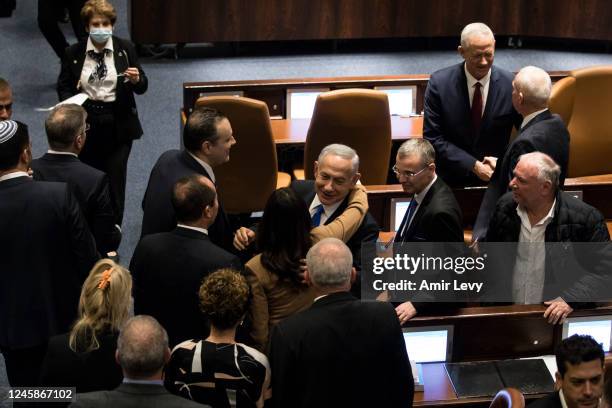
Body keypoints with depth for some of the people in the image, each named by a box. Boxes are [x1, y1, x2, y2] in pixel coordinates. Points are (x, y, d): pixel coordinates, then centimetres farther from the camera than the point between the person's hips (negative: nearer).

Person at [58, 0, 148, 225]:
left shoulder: (126, 49, -1)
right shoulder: (73, 53, -1)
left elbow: (142, 87, 3)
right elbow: (63, 87, 7)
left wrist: (136, 80, -20)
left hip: (118, 125, 0)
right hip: (85, 123, 1)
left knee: (115, 178, 3)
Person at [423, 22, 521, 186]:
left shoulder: (510, 84, -5)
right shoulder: (439, 83, -6)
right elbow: (433, 138, -5)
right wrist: (474, 165, -12)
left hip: (497, 179, 0)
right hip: (451, 181, 0)